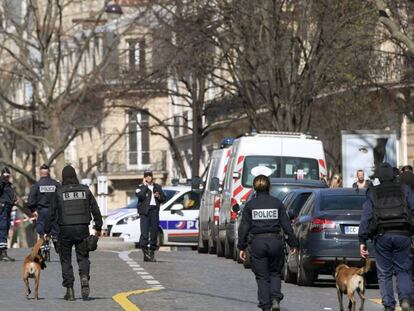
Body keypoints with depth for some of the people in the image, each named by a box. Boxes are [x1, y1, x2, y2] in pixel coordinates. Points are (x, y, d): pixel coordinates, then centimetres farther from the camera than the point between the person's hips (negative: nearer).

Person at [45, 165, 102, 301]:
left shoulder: (59, 193, -2)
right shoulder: (85, 190, 5)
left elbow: (51, 213, -2)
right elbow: (95, 210, 7)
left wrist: (47, 231, 5)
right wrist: (98, 227, 17)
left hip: (65, 230, -1)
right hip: (82, 229, 2)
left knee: (66, 259, 9)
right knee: (83, 257, 10)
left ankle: (69, 290, 5)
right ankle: (84, 277, -20)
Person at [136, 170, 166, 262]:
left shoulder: (157, 187, 17)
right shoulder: (141, 187, 5)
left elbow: (163, 199, 18)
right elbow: (140, 196, -16)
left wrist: (159, 196, -3)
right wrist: (145, 185, -9)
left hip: (155, 211, 4)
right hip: (145, 212, -4)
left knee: (154, 232, 4)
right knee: (144, 232, -13)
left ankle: (152, 253, 11)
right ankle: (145, 252, -12)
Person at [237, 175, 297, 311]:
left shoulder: (250, 205, 1)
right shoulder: (277, 203, 2)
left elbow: (244, 227, 0)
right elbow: (286, 225, 2)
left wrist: (242, 247, 4)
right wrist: (292, 243, 9)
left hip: (258, 243, -1)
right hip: (275, 241, 1)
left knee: (262, 277, 7)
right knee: (275, 273, 16)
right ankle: (276, 299, -6)